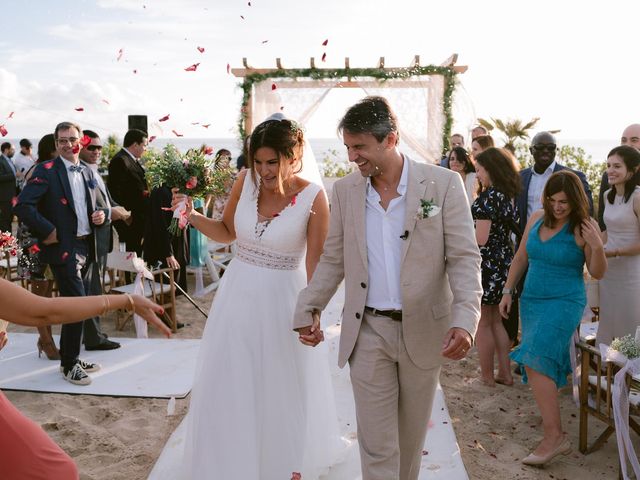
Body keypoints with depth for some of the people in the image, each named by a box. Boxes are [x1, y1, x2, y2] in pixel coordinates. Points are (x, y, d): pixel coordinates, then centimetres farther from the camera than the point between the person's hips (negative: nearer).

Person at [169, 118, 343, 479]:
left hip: (282, 299, -3)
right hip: (239, 293, 4)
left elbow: (317, 262, -12)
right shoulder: (246, 180, -6)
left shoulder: (313, 197, -16)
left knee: (283, 387, 15)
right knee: (230, 384, 14)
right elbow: (227, 233, 7)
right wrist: (193, 215, -9)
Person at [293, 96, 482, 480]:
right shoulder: (345, 190, 1)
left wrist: (465, 319, -22)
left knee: (412, 438, 18)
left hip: (423, 330, -1)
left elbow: (464, 258, -9)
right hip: (368, 332, 1)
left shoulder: (444, 184, -8)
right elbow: (333, 260, 9)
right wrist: (307, 309, 2)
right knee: (377, 446, 4)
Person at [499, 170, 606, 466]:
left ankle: (554, 436, -14)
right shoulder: (537, 219, 6)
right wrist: (507, 291, 13)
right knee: (543, 364, 11)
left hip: (564, 303, -6)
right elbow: (520, 259, 15)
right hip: (532, 300, 6)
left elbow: (597, 273, -4)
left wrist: (597, 246, -21)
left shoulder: (583, 227, -9)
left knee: (536, 360, -18)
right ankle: (549, 413, 30)